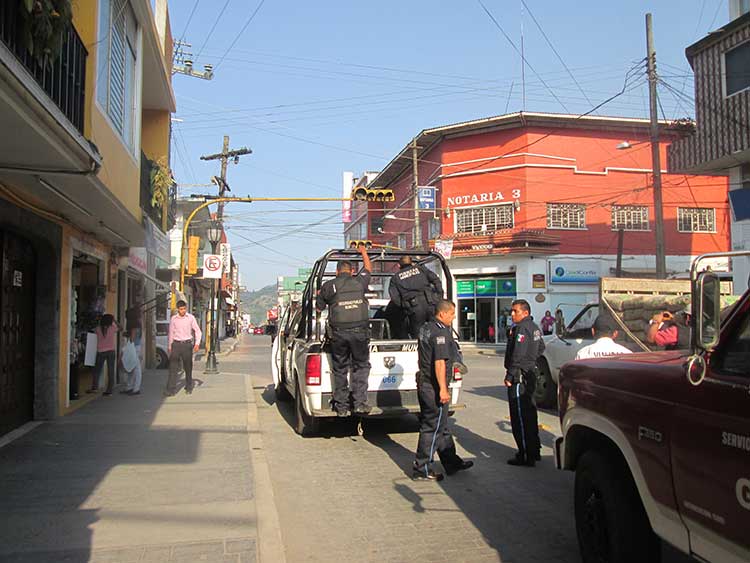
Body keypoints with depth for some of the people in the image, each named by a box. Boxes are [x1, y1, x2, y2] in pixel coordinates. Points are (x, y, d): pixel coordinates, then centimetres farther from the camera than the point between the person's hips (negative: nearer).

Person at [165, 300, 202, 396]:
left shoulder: (191, 318, -1)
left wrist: (197, 343, -9)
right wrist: (169, 347, 13)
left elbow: (198, 331, 4)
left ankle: (189, 387, 22)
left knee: (188, 367, 7)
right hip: (176, 344, 1)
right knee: (173, 367, -7)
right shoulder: (173, 319, 3)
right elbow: (171, 333, 12)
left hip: (187, 344, -1)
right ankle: (171, 389, -8)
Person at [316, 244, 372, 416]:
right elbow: (368, 268, 30)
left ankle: (341, 407, 15)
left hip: (338, 332, 0)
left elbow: (319, 308, 14)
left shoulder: (328, 286, 4)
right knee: (361, 366, 13)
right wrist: (363, 252, 47)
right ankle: (360, 403, 7)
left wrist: (319, 295, 35)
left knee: (340, 370, 11)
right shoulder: (360, 281, 8)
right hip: (359, 331, 0)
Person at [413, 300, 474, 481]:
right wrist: (443, 389, -24)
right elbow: (439, 362, -24)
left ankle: (452, 463, 28)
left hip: (424, 383, 10)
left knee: (441, 427, 17)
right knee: (433, 428, -1)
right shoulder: (441, 332, -17)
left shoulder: (425, 328, 14)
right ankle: (421, 469, 6)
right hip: (434, 387, -10)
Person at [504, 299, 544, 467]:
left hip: (519, 377, -10)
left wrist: (509, 376, -20)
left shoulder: (521, 329, -18)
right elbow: (541, 348, 27)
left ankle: (526, 456, -1)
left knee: (520, 416, -5)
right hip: (531, 373, 10)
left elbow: (517, 356, -24)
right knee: (529, 413, 19)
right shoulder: (534, 327, 13)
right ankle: (534, 451, 29)